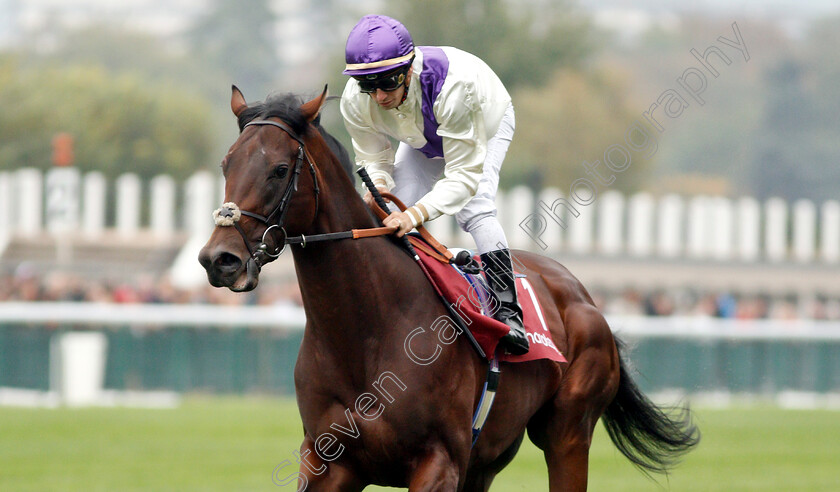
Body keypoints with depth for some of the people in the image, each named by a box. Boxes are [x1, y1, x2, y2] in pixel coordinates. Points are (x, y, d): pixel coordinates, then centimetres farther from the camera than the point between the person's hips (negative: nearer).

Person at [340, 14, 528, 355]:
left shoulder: (451, 86, -49)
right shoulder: (355, 101, -34)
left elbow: (464, 175, -46)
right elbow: (373, 158, -16)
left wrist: (418, 213, -62)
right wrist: (379, 184, -42)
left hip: (487, 121, -5)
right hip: (423, 140, 5)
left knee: (472, 208, -27)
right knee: (395, 216, -10)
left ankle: (507, 310, -21)